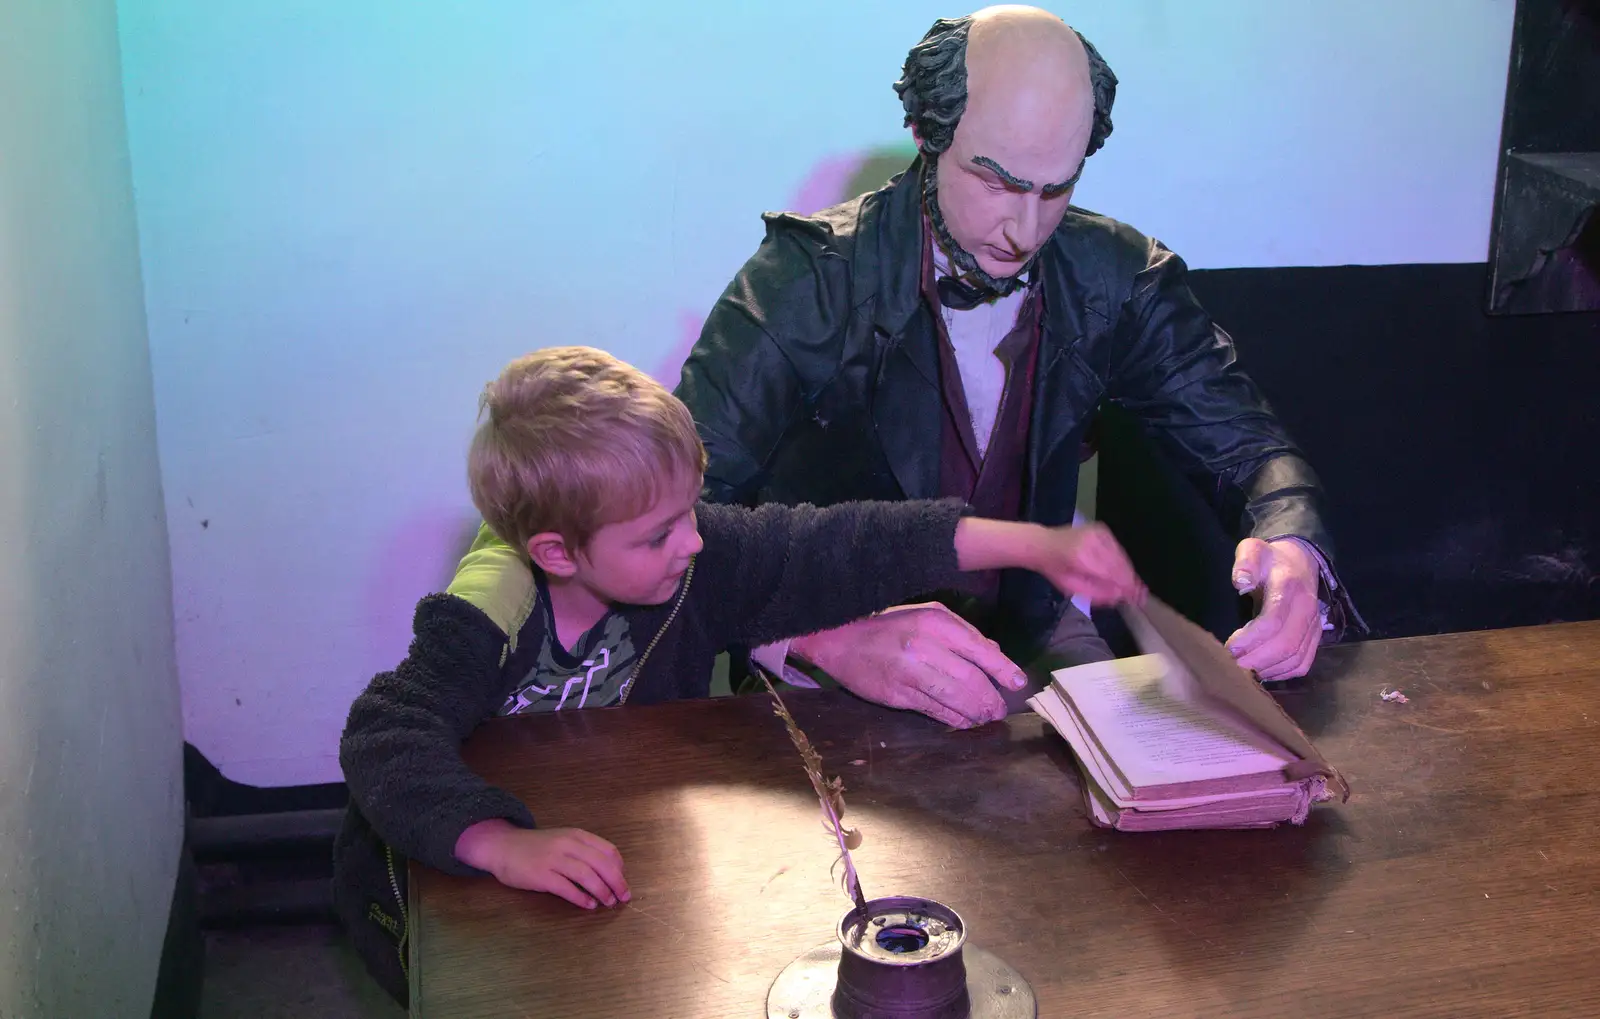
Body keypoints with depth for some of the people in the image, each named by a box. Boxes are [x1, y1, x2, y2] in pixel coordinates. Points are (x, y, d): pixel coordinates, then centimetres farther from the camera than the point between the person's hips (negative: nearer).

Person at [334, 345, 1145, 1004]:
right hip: (459, 876, -4)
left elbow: (842, 550, -16)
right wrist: (505, 845, -53)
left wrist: (1032, 544, -20)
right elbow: (386, 740, -37)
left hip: (623, 857, 4)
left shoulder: (693, 563, -14)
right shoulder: (486, 622, -27)